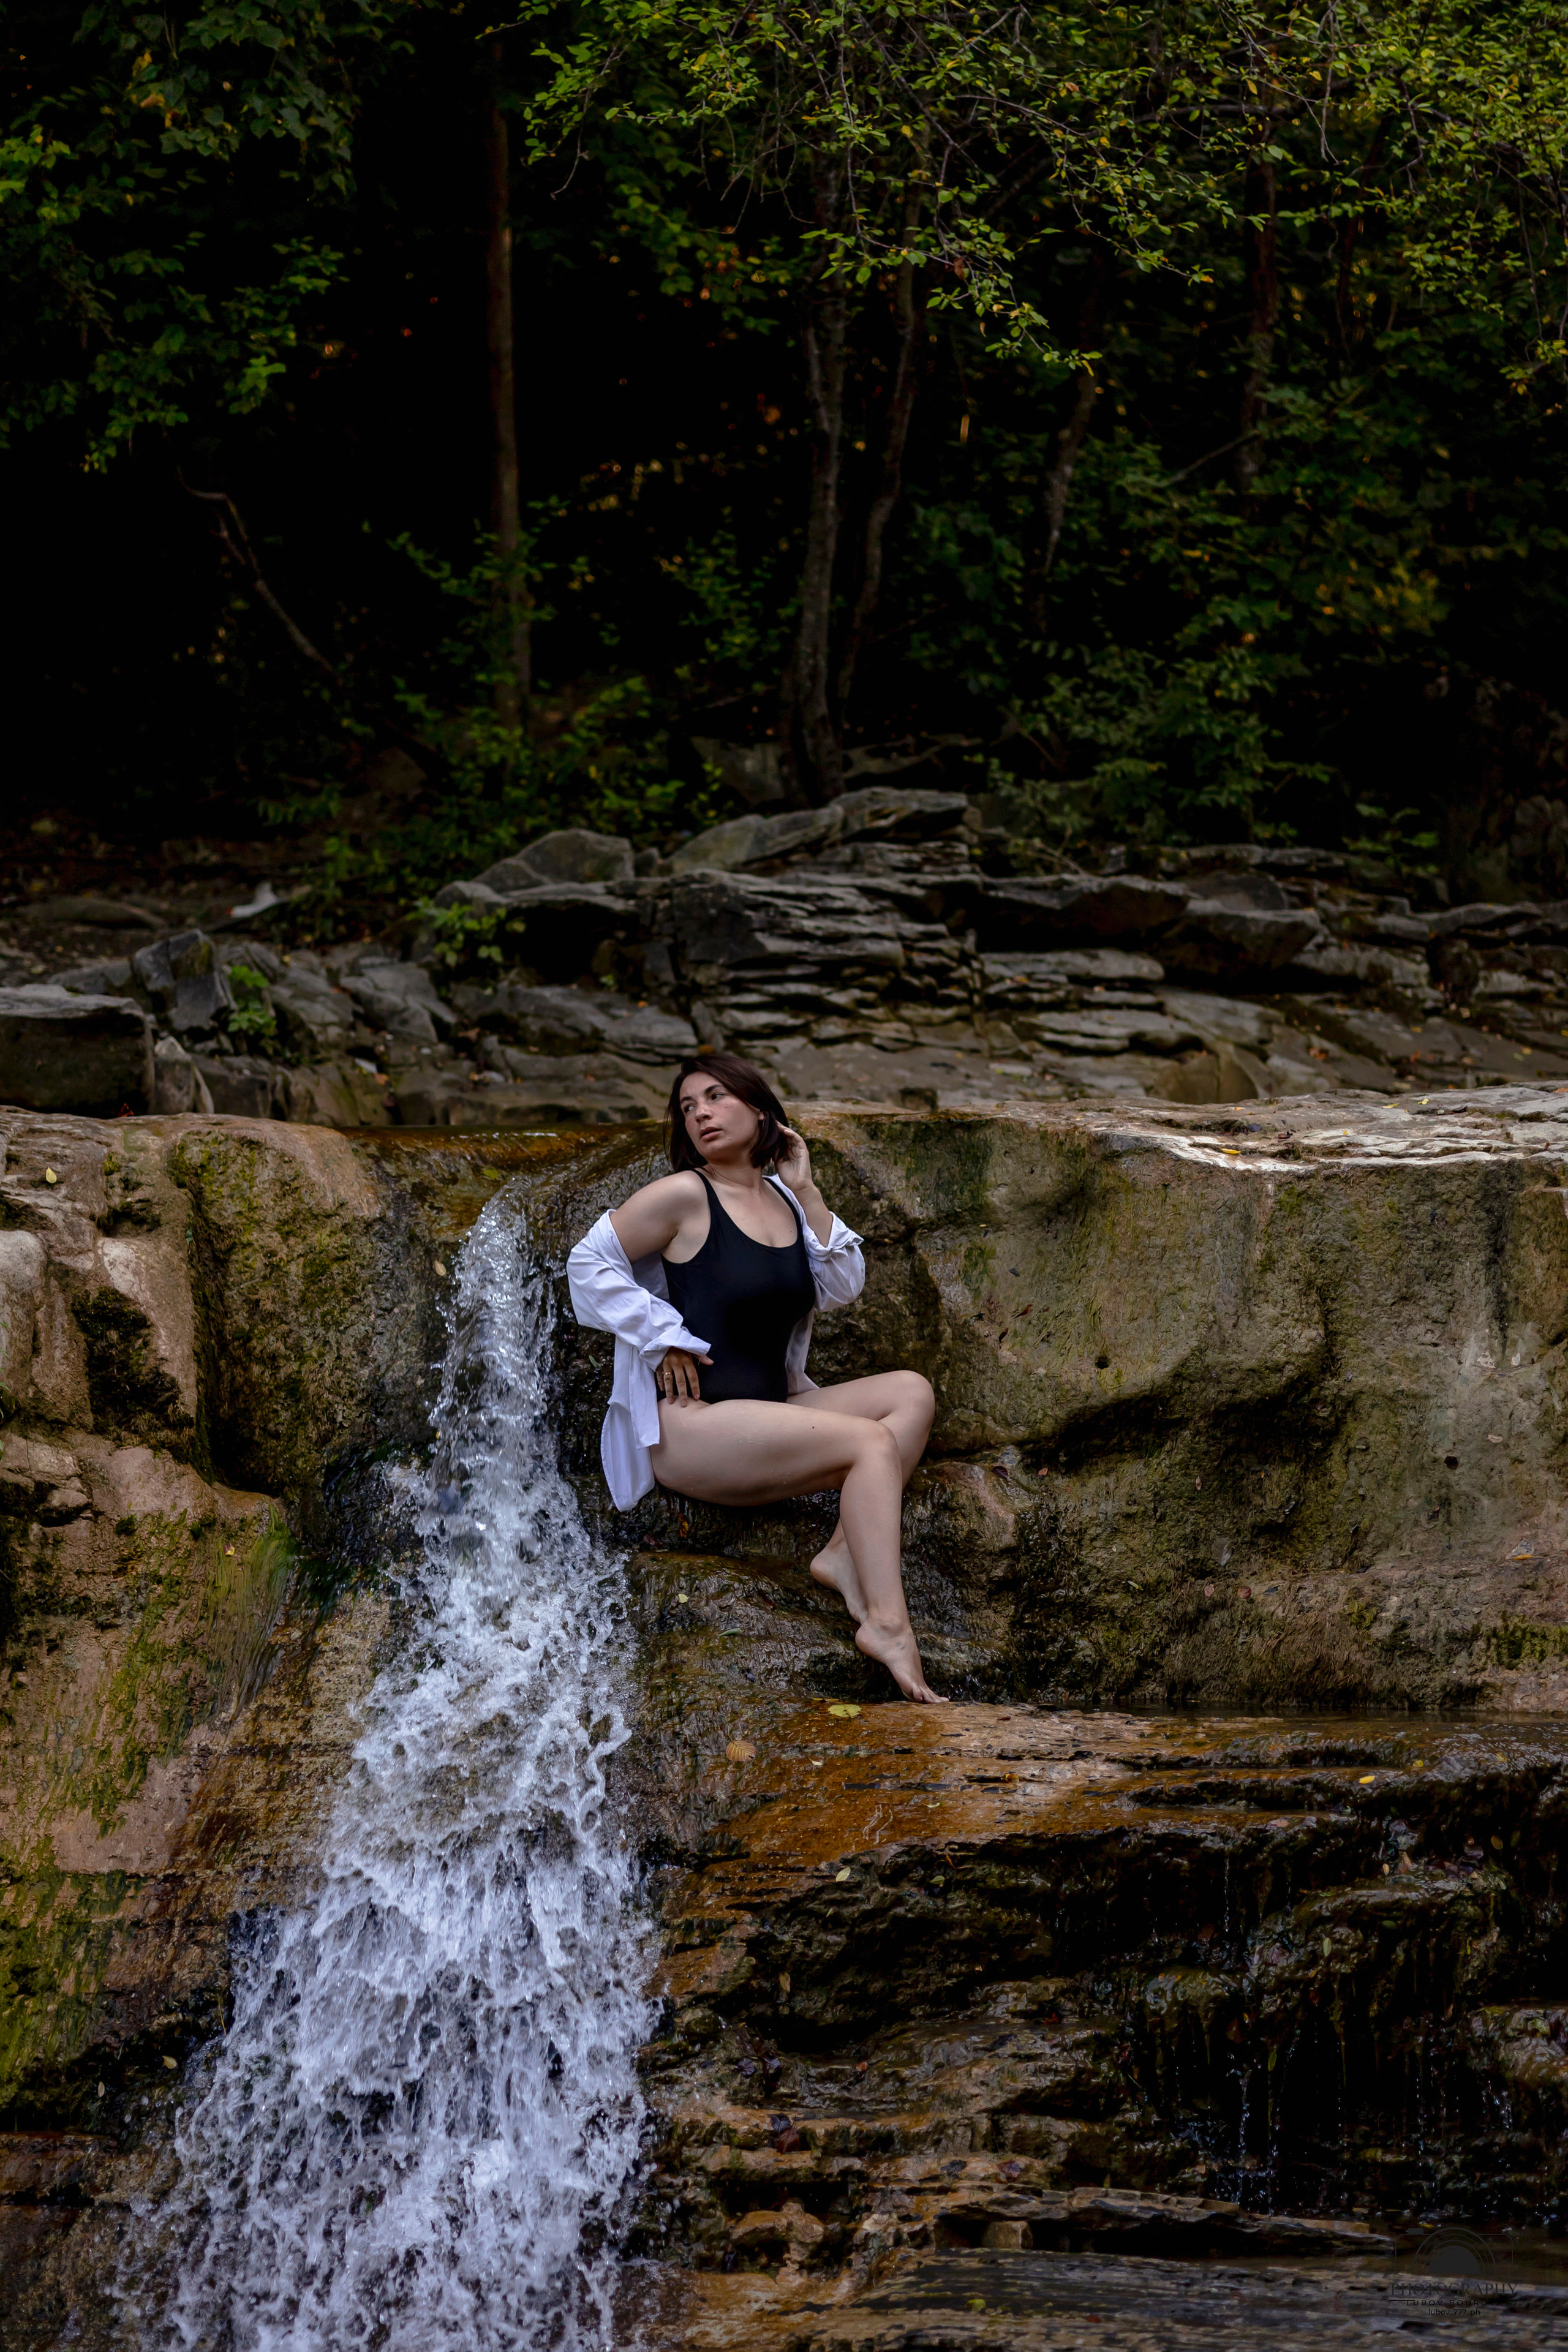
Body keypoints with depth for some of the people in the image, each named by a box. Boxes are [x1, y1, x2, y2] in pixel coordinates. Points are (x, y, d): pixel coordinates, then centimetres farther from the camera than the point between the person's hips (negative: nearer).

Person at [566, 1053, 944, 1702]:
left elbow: (843, 1287, 9)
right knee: (873, 1442, -22)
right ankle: (887, 1623, -30)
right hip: (690, 1428, -8)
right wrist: (662, 1341, -7)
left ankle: (845, 1552, -18)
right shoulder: (685, 1196, -5)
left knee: (912, 1393, -5)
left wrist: (805, 1193, 4)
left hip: (767, 1415, 8)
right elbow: (589, 1263, -4)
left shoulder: (781, 1198, 14)